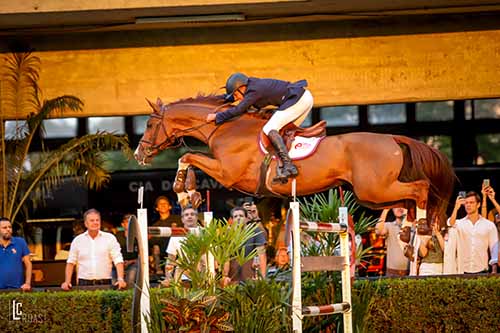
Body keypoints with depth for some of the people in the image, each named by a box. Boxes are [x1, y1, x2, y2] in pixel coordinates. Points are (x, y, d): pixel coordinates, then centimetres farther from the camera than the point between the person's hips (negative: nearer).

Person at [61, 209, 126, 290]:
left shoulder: (110, 238, 6)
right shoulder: (77, 240, 10)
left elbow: (118, 260, 0)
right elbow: (71, 262, 13)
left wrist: (120, 279, -13)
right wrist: (67, 282, 3)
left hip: (105, 283, -1)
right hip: (84, 284, 1)